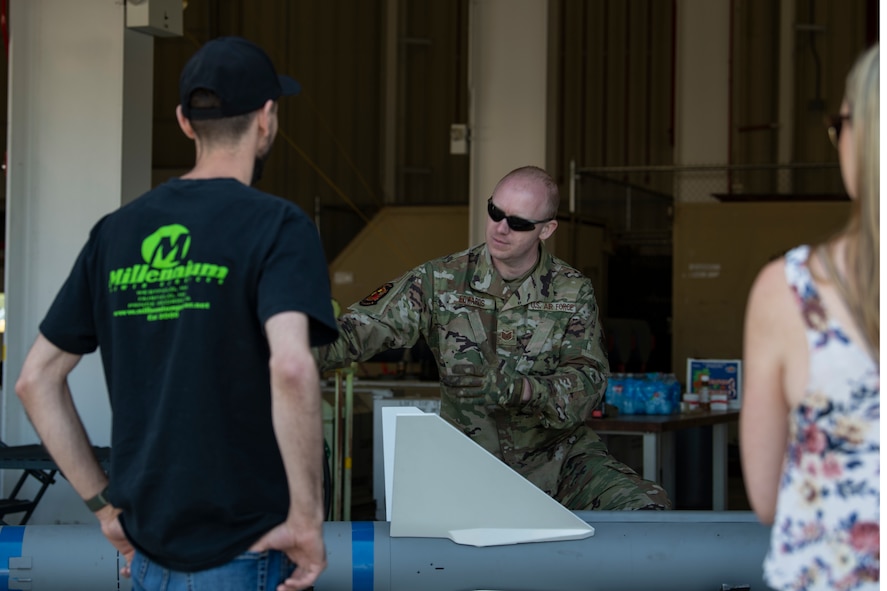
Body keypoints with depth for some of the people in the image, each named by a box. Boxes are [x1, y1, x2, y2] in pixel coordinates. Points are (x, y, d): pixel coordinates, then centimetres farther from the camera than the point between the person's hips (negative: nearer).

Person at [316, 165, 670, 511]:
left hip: (557, 458, 0)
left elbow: (588, 382, -9)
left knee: (646, 508, -24)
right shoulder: (439, 281, 1)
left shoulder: (573, 292, 1)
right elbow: (363, 329, -7)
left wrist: (521, 388, -30)